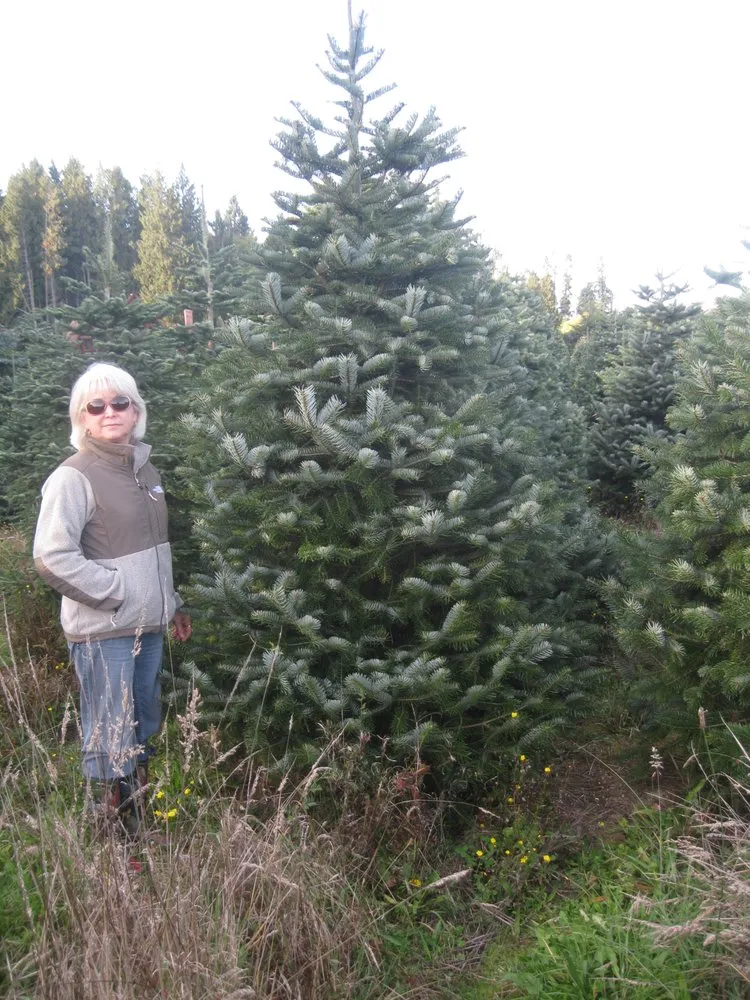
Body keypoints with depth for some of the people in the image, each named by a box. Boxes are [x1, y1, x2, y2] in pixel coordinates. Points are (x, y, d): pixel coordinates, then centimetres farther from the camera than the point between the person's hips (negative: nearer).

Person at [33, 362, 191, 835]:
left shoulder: (145, 469, 10)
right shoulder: (73, 477, -12)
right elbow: (51, 557, -19)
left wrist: (172, 603, 17)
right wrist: (116, 591, -17)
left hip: (149, 626, 8)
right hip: (103, 631, -7)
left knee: (145, 730, 19)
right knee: (111, 742, 2)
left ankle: (142, 821, 36)